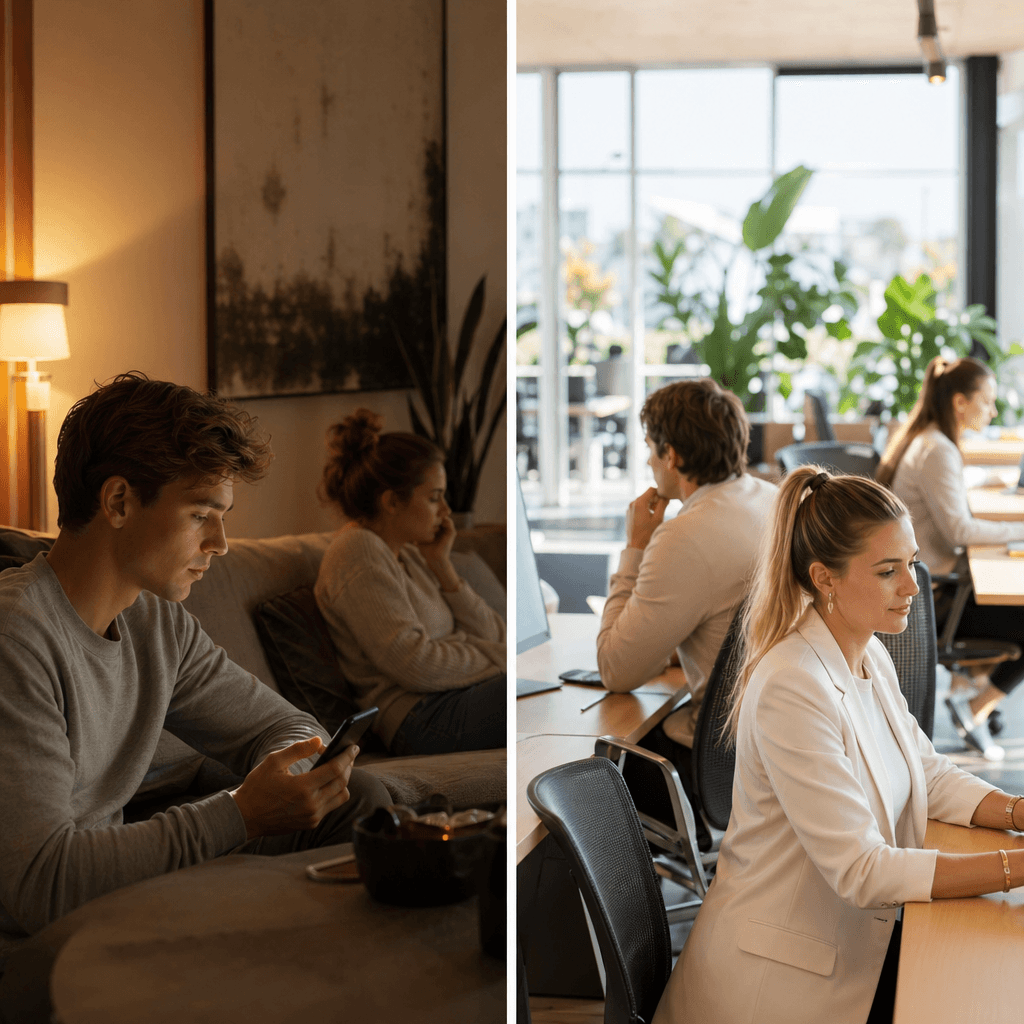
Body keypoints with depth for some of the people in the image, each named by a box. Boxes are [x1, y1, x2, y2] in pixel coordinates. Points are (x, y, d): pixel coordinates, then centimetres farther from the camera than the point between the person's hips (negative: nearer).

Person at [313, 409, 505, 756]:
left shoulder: (408, 554, 20)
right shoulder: (358, 551, -8)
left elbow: (491, 635, 14)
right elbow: (415, 665, -17)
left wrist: (441, 565, 5)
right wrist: (504, 659, -7)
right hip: (426, 714, -9)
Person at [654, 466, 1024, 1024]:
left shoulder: (870, 658, 6)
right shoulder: (791, 690, -24)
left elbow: (931, 775, 10)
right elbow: (861, 871, -25)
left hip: (859, 945, 8)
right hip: (783, 979, -8)